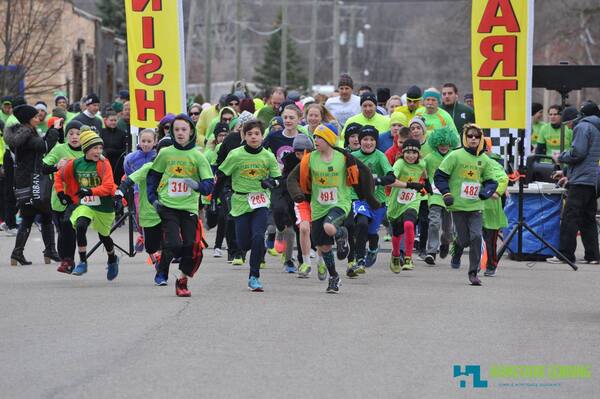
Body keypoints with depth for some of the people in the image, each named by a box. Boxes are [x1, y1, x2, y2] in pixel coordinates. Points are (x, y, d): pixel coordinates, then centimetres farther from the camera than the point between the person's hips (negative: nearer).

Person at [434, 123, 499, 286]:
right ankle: (456, 254, 37)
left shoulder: (485, 160, 5)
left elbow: (491, 181, 14)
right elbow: (440, 176, 0)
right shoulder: (455, 156, -4)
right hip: (458, 205, -2)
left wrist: (484, 193, -6)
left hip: (476, 206, 2)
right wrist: (446, 193, -11)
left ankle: (473, 272, -1)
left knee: (476, 237, -10)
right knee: (464, 238, 1)